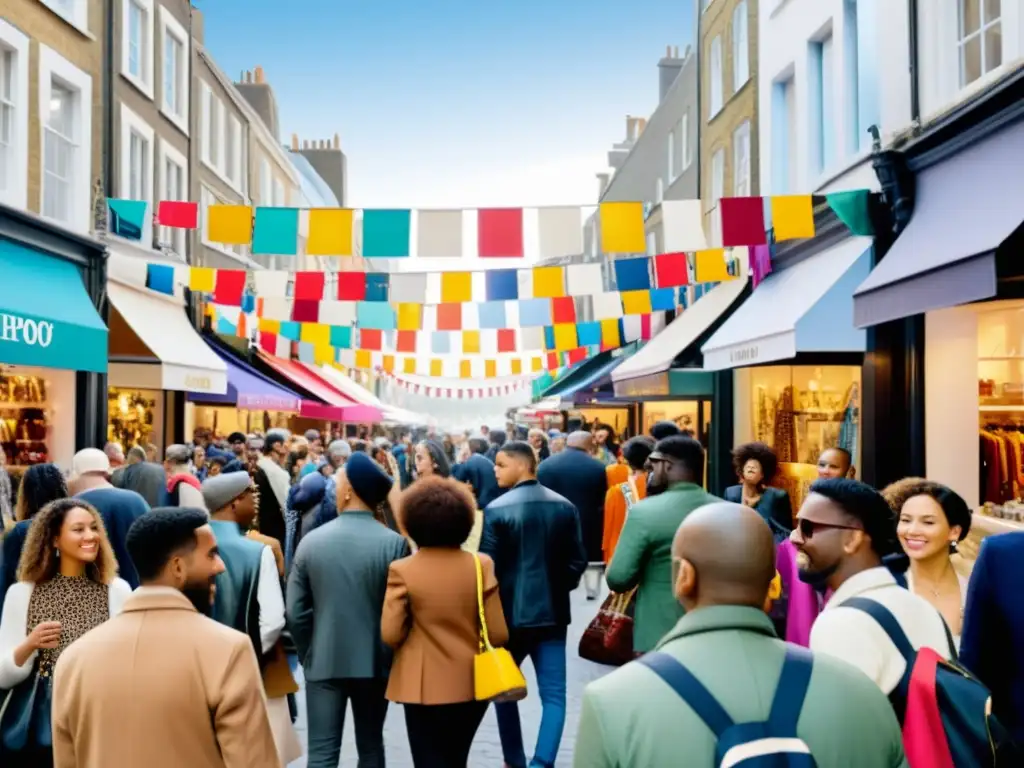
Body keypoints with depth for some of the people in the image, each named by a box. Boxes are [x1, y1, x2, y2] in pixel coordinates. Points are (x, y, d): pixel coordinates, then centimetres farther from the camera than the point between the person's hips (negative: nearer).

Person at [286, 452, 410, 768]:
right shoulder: (394, 543, -12)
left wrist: (308, 654, 10)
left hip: (323, 662, 0)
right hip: (374, 662, 0)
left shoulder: (311, 540, -7)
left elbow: (296, 611, -5)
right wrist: (390, 656, 5)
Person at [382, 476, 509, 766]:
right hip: (472, 685, 3)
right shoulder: (481, 565, -8)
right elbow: (498, 634, -7)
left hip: (424, 687, -3)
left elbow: (390, 635, -12)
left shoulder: (402, 570, -13)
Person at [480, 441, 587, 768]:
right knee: (553, 694, 5)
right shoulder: (565, 507, 0)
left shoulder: (497, 509, -12)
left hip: (510, 611, -2)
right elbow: (577, 561, 1)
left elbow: (488, 566, -11)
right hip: (552, 611, 2)